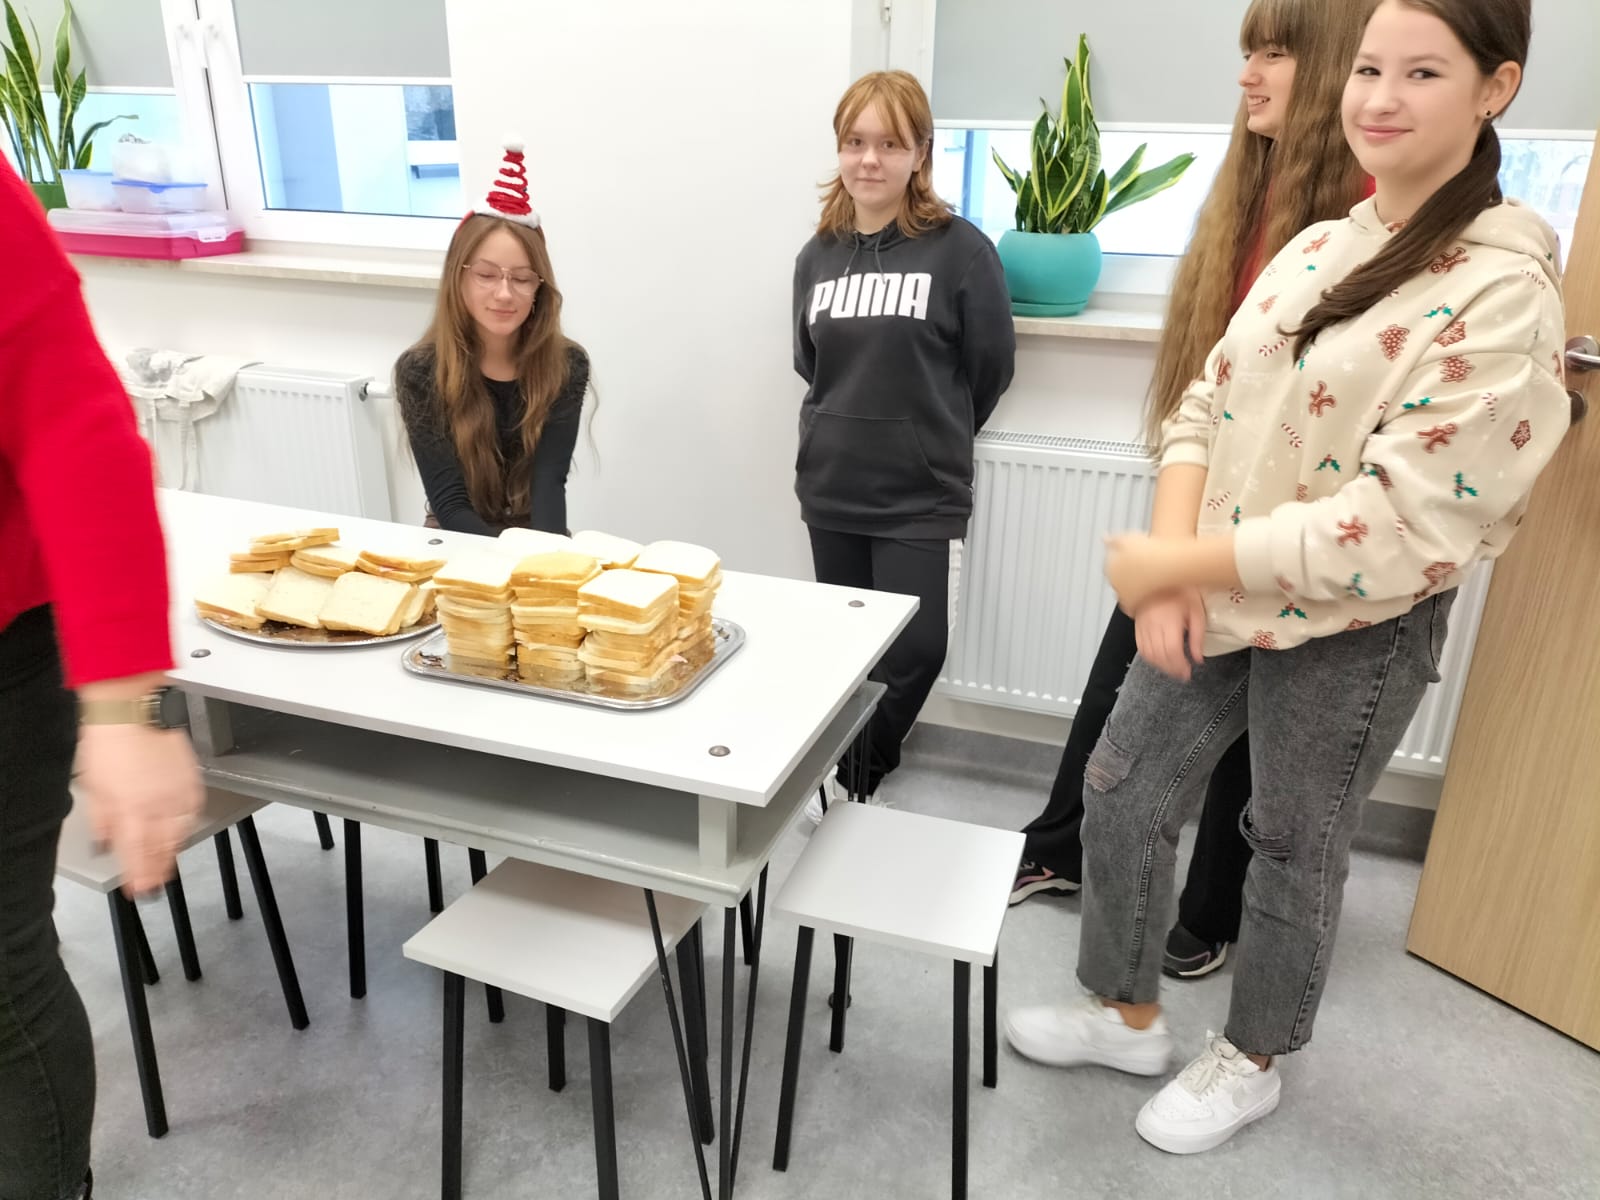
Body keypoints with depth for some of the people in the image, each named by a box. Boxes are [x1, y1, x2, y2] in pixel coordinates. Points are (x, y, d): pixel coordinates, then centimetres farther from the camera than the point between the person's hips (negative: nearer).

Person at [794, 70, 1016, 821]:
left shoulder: (959, 249, -8)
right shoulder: (818, 256, 6)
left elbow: (992, 365, -2)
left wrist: (934, 437, 9)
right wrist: (856, 427, 12)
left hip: (920, 491, -4)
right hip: (830, 485, 4)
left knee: (913, 647, -5)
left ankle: (856, 774, 19)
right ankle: (855, 775, 32)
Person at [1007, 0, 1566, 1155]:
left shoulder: (1503, 290, -17)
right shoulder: (1317, 246, 6)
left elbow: (1404, 520, -24)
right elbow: (1206, 406, 4)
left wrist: (1175, 564, -22)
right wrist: (1172, 567, -13)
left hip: (1354, 631, -6)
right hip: (1219, 597, 7)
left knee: (1294, 848, 13)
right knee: (1122, 794, 12)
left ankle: (1252, 1062, 39)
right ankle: (1128, 1013, 36)